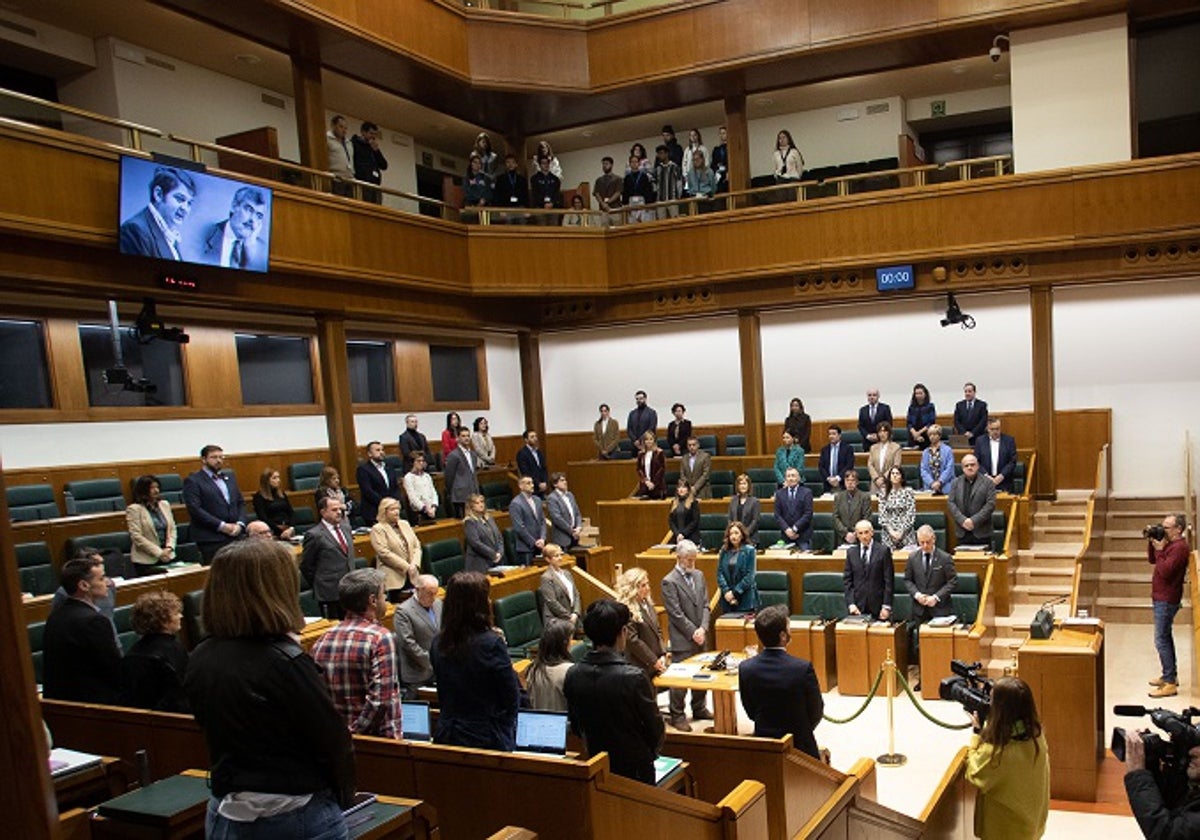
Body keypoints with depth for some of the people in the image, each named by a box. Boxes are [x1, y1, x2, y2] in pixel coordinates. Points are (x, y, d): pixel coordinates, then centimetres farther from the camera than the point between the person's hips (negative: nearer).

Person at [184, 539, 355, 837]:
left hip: (226, 814, 6)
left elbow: (219, 734, 10)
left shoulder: (199, 661, -3)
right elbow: (333, 741, -15)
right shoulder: (286, 662, -23)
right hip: (298, 816, -6)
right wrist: (343, 797, -1)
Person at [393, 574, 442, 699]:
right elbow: (408, 643, -18)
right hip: (416, 674, -6)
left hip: (439, 671, 6)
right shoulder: (403, 611, -14)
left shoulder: (438, 604, 8)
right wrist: (430, 662, -17)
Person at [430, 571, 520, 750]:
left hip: (446, 736, 6)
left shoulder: (438, 644, -2)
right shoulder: (492, 644, -20)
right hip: (487, 740, -5)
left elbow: (443, 696, 10)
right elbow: (512, 698, -12)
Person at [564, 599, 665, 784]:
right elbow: (656, 729, -13)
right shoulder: (633, 678, -25)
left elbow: (575, 727, 2)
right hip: (635, 768, -4)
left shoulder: (572, 676, -11)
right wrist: (649, 752, 8)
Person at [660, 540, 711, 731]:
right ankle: (676, 715, 10)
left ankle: (699, 709, 32)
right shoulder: (669, 582, -13)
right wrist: (693, 633, -14)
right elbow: (676, 614, -14)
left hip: (700, 636, 7)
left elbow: (705, 605, 7)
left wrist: (703, 629, -6)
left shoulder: (699, 576, 8)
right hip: (682, 639, -6)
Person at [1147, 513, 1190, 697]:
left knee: (1161, 640, -10)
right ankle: (1170, 675, 31)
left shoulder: (1180, 547, -20)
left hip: (1167, 600, -11)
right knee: (1166, 637, 19)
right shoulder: (1170, 544, 11)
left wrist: (1159, 550, -18)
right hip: (1161, 598, 11)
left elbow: (1165, 572, -25)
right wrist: (1152, 543, 6)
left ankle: (1170, 684, -7)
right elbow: (1152, 560, 19)